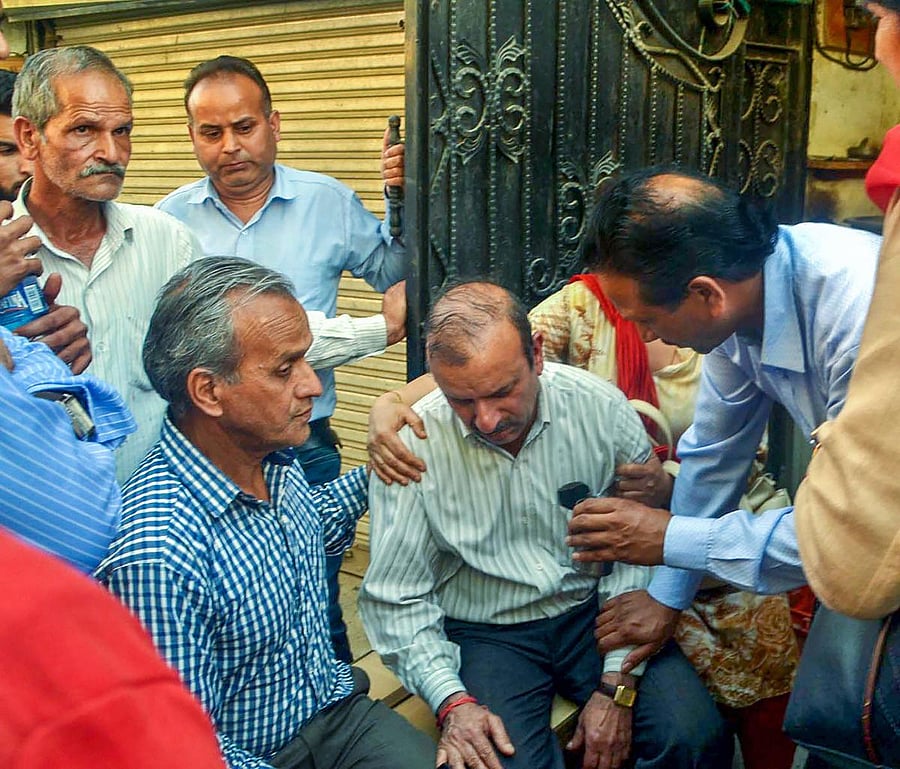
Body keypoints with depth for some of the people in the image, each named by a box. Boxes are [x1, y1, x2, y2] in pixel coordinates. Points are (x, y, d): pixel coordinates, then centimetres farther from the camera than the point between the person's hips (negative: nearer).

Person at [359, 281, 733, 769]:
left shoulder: (599, 406, -11)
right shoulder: (411, 446, -15)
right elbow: (396, 600, -6)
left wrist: (617, 686, -11)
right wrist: (452, 702, -18)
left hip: (593, 609, 2)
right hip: (484, 633, -1)